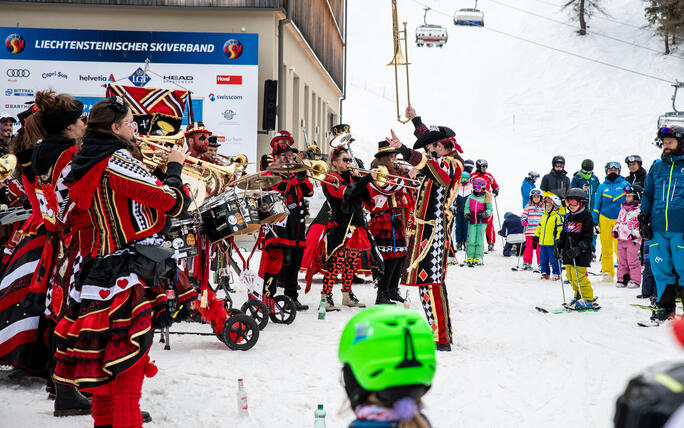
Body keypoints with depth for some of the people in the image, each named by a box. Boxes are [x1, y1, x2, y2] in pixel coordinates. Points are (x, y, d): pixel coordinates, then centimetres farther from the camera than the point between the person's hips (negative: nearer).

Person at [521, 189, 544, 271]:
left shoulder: (543, 207, 9)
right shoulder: (528, 206, 7)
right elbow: (524, 216, 8)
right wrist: (524, 221, -10)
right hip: (529, 231, 0)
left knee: (540, 248, 1)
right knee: (529, 247, 1)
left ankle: (540, 264, 9)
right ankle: (526, 263, 9)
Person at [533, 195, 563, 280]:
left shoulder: (558, 217, -8)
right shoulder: (543, 216, 15)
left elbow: (560, 230, -12)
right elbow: (539, 227, 23)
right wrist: (535, 238, 19)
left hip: (552, 243, -7)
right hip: (543, 243, 7)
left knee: (554, 260, -1)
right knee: (543, 260, 11)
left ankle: (557, 274, 9)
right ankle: (545, 273, 21)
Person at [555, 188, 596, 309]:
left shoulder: (586, 218, -9)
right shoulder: (569, 217, 15)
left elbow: (588, 239, -14)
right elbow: (564, 234, 24)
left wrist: (578, 249, -25)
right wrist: (558, 245, 10)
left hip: (580, 255, -8)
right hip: (568, 254, 8)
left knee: (579, 277, -11)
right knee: (571, 277, 12)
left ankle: (588, 300, -1)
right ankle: (579, 296, 27)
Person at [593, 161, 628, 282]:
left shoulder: (625, 185, 7)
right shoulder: (602, 187, 11)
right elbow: (597, 205, 13)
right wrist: (595, 222, 7)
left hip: (620, 220, -2)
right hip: (605, 219, 2)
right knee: (606, 248, 0)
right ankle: (607, 272, 7)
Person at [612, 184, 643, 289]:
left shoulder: (639, 210, -9)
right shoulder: (623, 208, 14)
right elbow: (619, 220, 23)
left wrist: (635, 234, -19)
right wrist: (615, 230, 10)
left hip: (632, 240, -7)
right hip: (621, 238, 7)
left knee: (633, 260, -5)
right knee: (622, 261, 11)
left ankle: (635, 281, 2)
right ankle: (622, 279, 18)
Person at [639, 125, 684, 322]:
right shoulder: (656, 167, 15)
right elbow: (648, 194, 20)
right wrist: (643, 218, 11)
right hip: (657, 228, 4)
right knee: (660, 268, 6)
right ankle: (666, 305, 15)